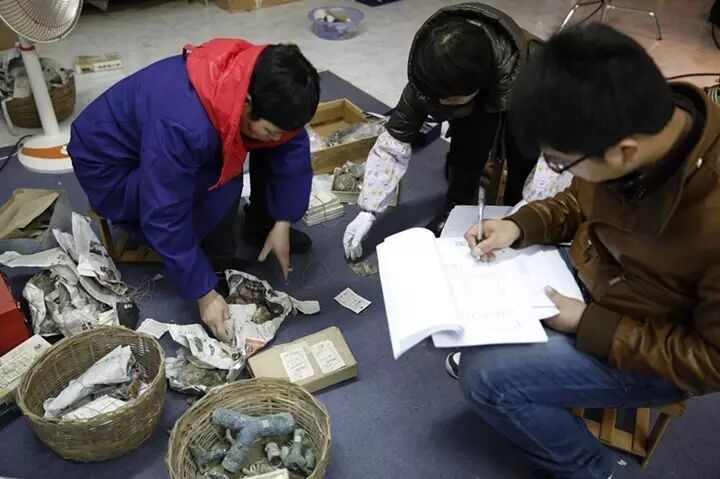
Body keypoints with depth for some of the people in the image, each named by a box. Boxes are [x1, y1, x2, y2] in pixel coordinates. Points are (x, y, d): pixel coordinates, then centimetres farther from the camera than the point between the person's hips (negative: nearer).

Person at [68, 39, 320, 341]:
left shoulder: (258, 80, -22)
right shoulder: (184, 126, -41)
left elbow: (292, 144, -9)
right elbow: (164, 217, -35)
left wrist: (282, 223, -13)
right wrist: (205, 294, -28)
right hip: (111, 168, -6)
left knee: (287, 143, -8)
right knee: (219, 189, -32)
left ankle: (260, 225, 8)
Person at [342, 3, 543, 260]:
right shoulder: (430, 77, -32)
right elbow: (392, 143, -26)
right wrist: (368, 210, -30)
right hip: (476, 114, 2)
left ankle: (515, 204, -3)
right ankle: (459, 204, -8)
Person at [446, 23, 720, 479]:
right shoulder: (641, 122, -19)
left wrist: (588, 327, -23)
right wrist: (519, 226, -12)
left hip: (662, 353, -6)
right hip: (592, 271, 7)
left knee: (485, 376, -13)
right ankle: (501, 345, 34)